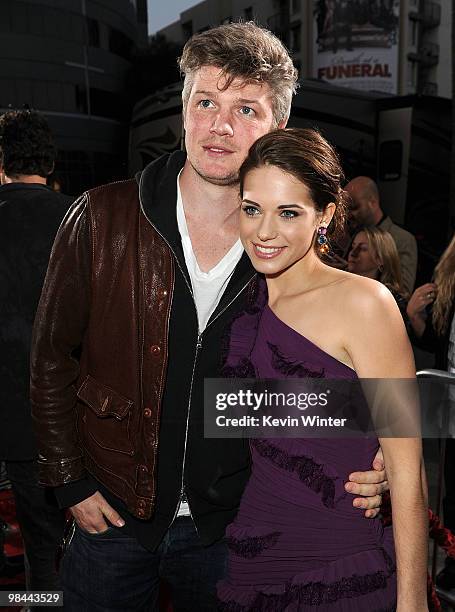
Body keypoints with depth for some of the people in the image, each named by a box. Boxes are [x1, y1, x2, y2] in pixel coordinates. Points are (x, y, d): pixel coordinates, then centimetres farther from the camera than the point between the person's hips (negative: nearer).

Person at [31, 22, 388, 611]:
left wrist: (361, 470, -15)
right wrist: (70, 480, -4)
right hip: (111, 512, 0)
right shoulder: (102, 219, -12)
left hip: (229, 523, 1)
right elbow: (52, 358, -4)